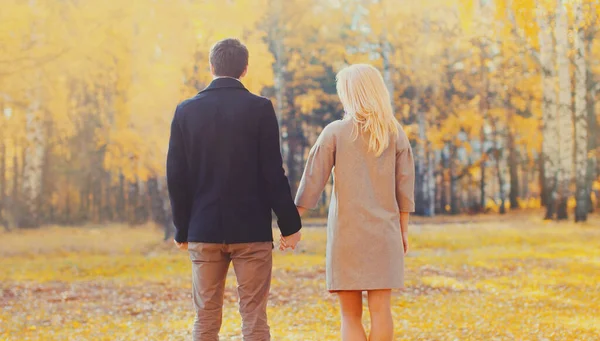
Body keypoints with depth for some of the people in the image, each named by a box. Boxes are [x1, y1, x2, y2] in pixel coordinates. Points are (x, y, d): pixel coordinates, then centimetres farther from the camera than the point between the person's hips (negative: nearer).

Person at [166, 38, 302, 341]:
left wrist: (182, 229, 12)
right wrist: (290, 225, 1)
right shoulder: (259, 108, -6)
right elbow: (273, 173, -8)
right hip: (252, 229, -2)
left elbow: (176, 176, 3)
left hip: (204, 230, 2)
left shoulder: (186, 111, 2)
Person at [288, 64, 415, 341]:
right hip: (384, 232, 2)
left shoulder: (335, 132, -3)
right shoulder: (395, 133, 3)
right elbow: (404, 186, 4)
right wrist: (403, 230, 13)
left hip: (347, 232, -2)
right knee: (381, 309, 2)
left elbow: (312, 182, -3)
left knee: (350, 315, 4)